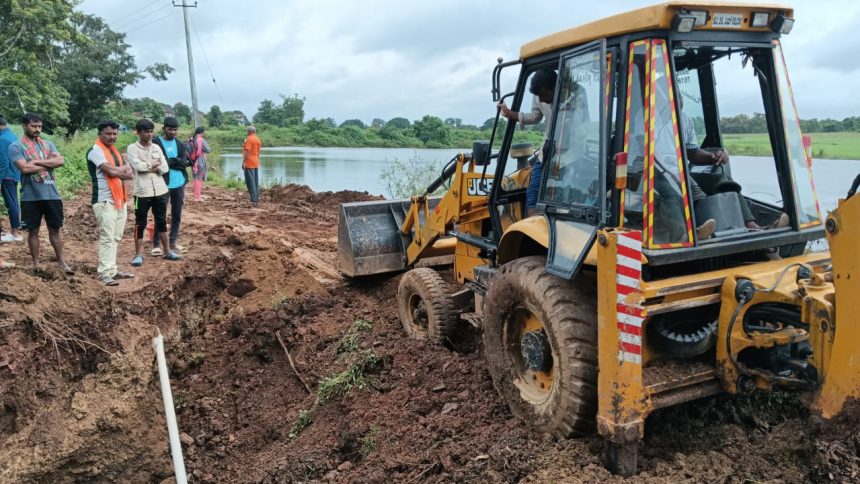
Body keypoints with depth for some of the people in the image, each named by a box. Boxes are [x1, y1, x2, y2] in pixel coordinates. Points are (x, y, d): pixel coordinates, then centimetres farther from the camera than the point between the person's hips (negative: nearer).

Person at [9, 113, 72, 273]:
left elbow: (60, 161, -5)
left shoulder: (48, 144, 10)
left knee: (54, 229, 10)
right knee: (33, 231, 7)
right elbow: (24, 168, -16)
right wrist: (48, 164, -6)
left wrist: (37, 161, -13)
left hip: (52, 194, 3)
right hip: (31, 197, -3)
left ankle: (61, 262, 17)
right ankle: (36, 264, 18)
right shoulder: (16, 146, -3)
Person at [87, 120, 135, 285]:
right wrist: (124, 168, 0)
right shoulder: (95, 150, -8)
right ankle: (104, 273, -10)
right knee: (107, 237, -11)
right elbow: (111, 171, -20)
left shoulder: (114, 150, 18)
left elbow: (130, 173, 10)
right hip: (105, 201, -8)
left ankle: (112, 269, 14)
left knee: (116, 238, 9)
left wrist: (117, 171, -10)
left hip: (119, 200, 8)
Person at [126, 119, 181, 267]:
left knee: (161, 222, 13)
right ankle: (138, 255, 11)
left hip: (160, 191, 5)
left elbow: (165, 168, 3)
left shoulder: (156, 148, 10)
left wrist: (148, 167, -11)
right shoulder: (132, 148, -4)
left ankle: (168, 252, 22)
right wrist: (154, 164, -5)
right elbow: (138, 166, -19)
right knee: (140, 224, 3)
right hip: (142, 192, -4)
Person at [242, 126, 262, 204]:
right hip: (256, 163, 8)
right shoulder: (258, 139, 13)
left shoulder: (249, 139, -13)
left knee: (250, 182, -7)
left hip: (249, 163, -8)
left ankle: (253, 200, -11)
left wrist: (243, 162, -16)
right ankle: (257, 198, 13)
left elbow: (247, 151, -19)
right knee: (255, 182, 11)